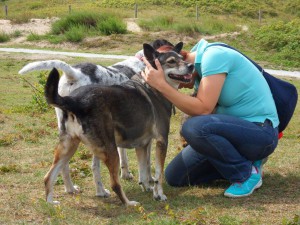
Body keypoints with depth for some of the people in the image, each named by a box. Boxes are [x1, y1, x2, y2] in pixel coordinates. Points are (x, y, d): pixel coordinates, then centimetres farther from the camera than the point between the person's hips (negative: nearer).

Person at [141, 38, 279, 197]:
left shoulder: (214, 55, -19)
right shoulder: (199, 65, 8)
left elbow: (203, 110, -25)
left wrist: (161, 85, -24)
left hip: (261, 132, -9)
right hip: (236, 129, 9)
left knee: (194, 127, -34)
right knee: (175, 177, 5)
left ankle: (246, 174, -11)